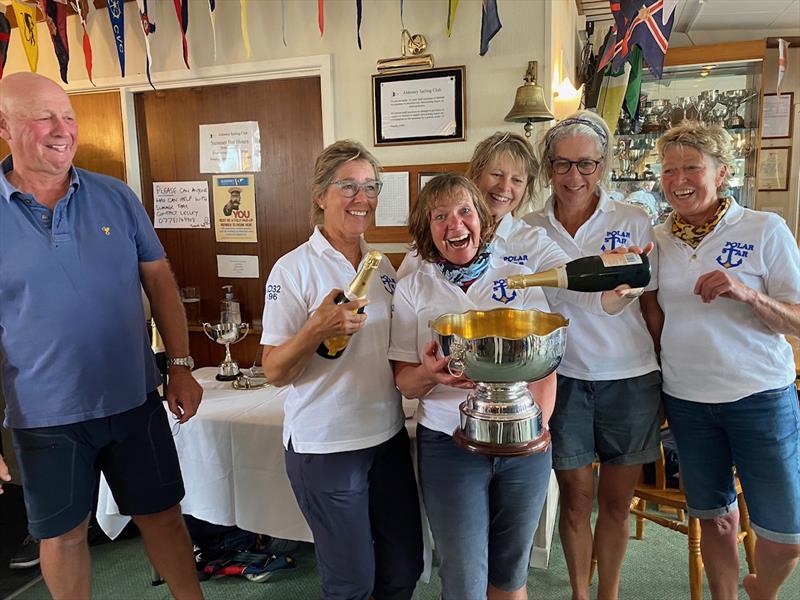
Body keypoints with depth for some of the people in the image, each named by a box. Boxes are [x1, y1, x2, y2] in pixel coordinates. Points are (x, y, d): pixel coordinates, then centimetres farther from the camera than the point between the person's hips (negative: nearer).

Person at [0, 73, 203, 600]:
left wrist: (182, 368, -1)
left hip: (135, 400, 2)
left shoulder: (116, 197, -1)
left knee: (162, 515, 15)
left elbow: (160, 282, 3)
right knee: (61, 535, 17)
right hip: (44, 417, -1)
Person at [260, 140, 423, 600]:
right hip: (326, 445, -5)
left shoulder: (382, 265, 6)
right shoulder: (295, 269, -11)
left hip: (388, 436, 6)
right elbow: (274, 371, -11)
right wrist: (318, 329, -28)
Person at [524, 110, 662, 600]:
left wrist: (671, 375, 2)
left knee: (617, 500, 13)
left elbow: (652, 305, 1)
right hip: (563, 379, 0)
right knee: (576, 497, 11)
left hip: (630, 379, 0)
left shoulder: (634, 222, -3)